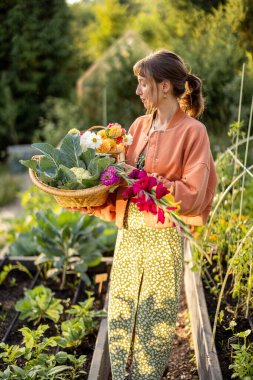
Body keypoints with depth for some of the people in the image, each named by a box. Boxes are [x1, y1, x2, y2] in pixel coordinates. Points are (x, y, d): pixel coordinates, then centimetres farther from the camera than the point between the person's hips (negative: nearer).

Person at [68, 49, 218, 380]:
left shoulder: (192, 131, -10)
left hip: (163, 237, -6)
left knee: (154, 318, 8)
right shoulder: (139, 125, 7)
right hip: (128, 233, 6)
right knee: (120, 315, 14)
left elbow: (193, 195, -14)